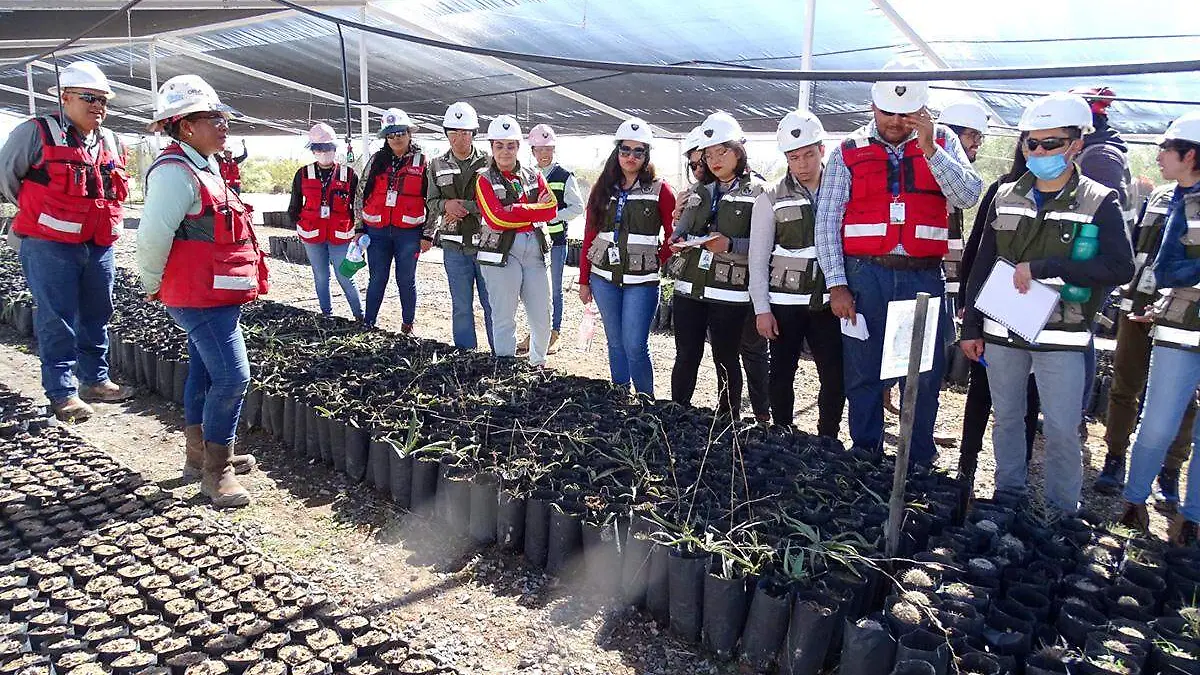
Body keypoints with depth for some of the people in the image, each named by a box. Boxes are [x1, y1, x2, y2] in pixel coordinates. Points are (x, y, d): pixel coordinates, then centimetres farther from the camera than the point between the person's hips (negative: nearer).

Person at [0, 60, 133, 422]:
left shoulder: (112, 143, 12)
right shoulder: (37, 133, -7)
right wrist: (35, 212, 7)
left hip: (99, 245, 6)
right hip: (50, 246, -6)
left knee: (96, 315, 13)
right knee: (57, 321, -2)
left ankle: (95, 380, 26)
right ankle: (63, 393, 5)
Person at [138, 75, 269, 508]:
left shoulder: (205, 168, 17)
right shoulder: (176, 172, -17)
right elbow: (152, 235, -22)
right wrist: (153, 286, -9)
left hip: (216, 295, 11)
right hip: (201, 297, -11)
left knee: (205, 371, 17)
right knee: (232, 376, -12)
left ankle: (200, 456, 30)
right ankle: (216, 472, -1)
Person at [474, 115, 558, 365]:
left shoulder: (533, 176, 14)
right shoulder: (485, 180, 2)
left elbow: (551, 209, 0)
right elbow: (496, 218, -13)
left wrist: (516, 212, -10)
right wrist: (534, 210, -7)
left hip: (534, 248, 4)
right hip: (501, 251, -4)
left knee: (542, 317, 8)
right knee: (504, 318, 1)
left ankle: (538, 364, 30)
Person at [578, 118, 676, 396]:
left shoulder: (659, 190, -2)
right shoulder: (603, 189, 8)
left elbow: (674, 234, 3)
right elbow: (589, 236, 9)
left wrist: (657, 262, -3)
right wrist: (584, 280, 9)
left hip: (641, 281, -4)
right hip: (604, 278, 4)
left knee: (635, 346, -8)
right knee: (615, 343, 13)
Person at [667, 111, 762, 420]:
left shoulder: (756, 192, -2)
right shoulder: (699, 191, 15)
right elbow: (680, 230, 18)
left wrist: (730, 245, -23)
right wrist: (679, 241, -4)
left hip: (729, 292, -4)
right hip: (689, 287, 5)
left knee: (726, 360, 5)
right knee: (686, 357, 9)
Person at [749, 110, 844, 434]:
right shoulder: (771, 198, -1)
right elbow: (758, 258, -1)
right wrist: (761, 308, -5)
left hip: (828, 301, 2)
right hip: (784, 302, -1)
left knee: (836, 376, 3)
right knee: (782, 375, 7)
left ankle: (828, 441, 19)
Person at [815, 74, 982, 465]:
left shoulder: (942, 142, 9)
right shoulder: (849, 151, 4)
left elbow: (968, 197, -4)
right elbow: (827, 220, 1)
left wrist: (930, 149, -14)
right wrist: (837, 285, -6)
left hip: (924, 276, 1)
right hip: (865, 275, -1)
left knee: (925, 375, 6)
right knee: (863, 374, 6)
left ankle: (919, 463, 21)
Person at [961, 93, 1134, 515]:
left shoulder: (1099, 202, -4)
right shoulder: (1005, 198, 7)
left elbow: (1120, 268, -16)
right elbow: (982, 267, 9)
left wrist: (1042, 267, -22)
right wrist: (971, 327, 7)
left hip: (1060, 338, -3)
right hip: (1002, 333, 4)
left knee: (1062, 429, 1)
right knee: (1006, 418, 14)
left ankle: (1063, 512, 17)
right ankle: (1007, 496, 29)